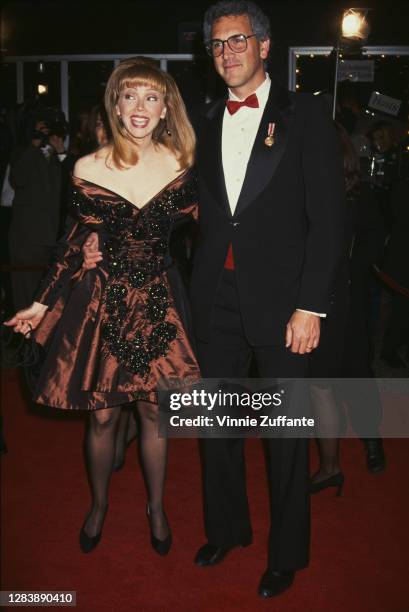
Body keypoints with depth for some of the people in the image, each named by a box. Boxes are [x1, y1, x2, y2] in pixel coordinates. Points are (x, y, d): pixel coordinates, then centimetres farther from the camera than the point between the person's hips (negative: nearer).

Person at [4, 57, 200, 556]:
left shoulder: (180, 164, -3)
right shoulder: (89, 169, -7)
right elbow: (76, 244, 0)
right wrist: (44, 303, -2)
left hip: (158, 300, 1)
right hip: (103, 300, -1)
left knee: (154, 411, 9)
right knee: (101, 415, 9)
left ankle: (156, 508, 33)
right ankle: (98, 505, 36)